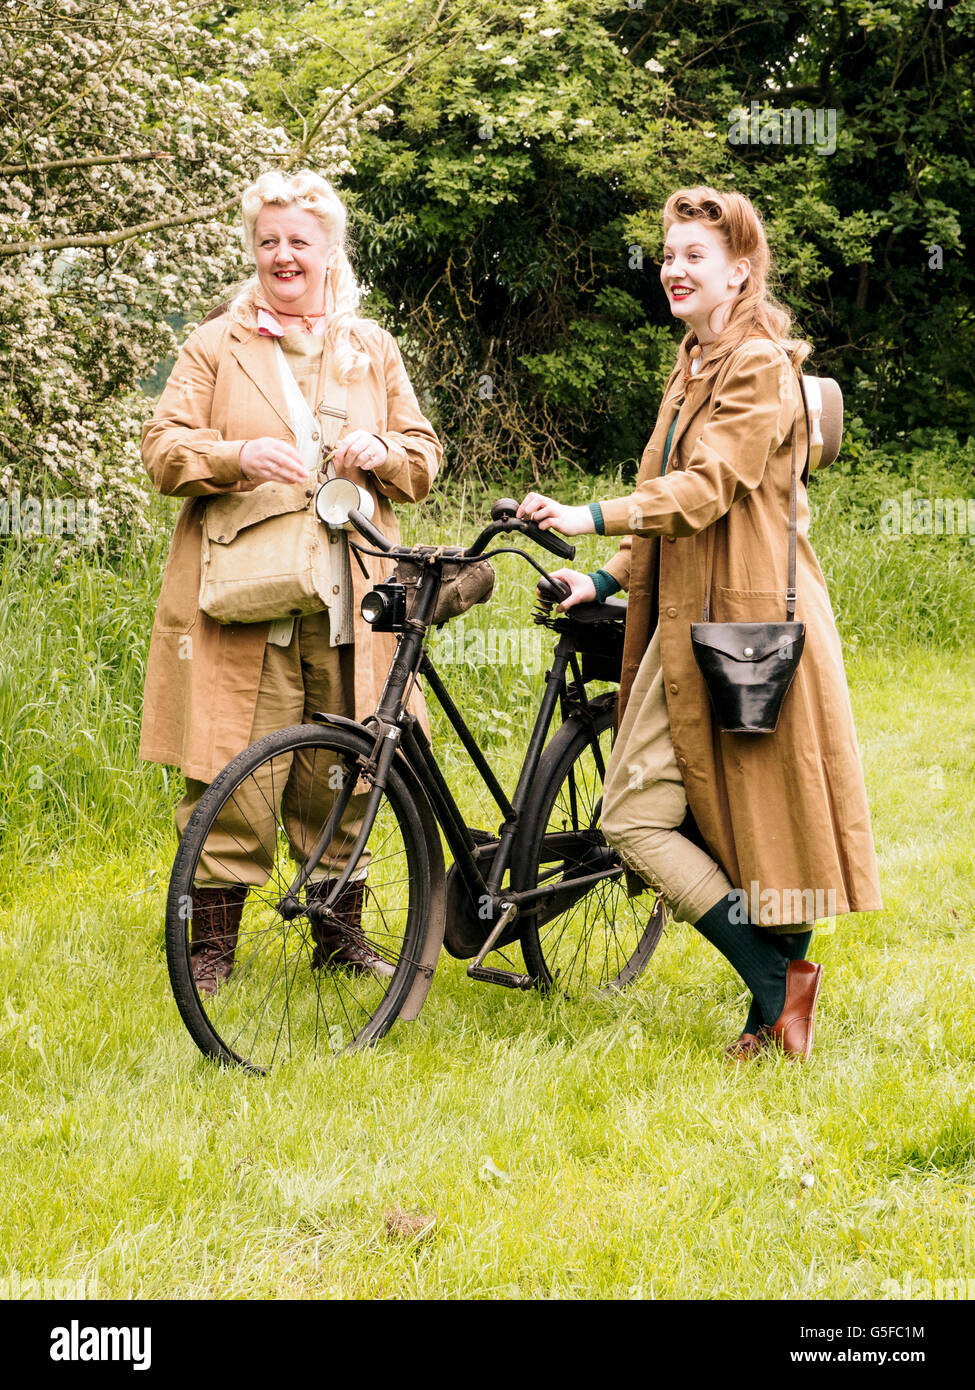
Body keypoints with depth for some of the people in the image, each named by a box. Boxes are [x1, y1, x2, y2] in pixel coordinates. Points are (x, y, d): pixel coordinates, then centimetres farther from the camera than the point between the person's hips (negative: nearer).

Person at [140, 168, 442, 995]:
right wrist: (238, 455, -18)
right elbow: (163, 450, 1)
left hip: (347, 605, 3)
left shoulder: (374, 352, 17)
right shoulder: (216, 347, 9)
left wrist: (381, 453, -7)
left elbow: (426, 460, 16)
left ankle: (341, 933, 20)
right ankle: (212, 943, 3)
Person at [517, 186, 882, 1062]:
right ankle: (778, 988, 7)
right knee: (633, 818, 1)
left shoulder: (762, 366, -8)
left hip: (752, 625, -9)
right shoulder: (692, 368, 21)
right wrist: (609, 579, 12)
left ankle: (777, 993, 10)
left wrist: (594, 517, -28)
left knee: (767, 818, -4)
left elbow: (707, 487, -20)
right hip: (685, 624, 9)